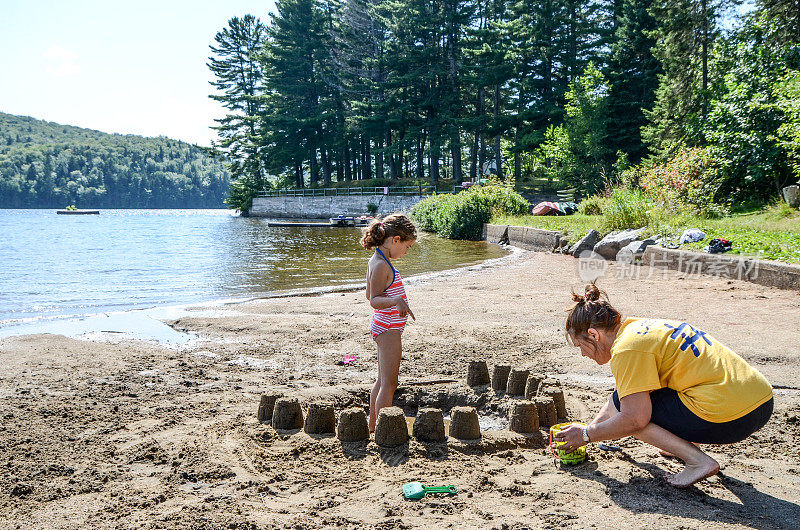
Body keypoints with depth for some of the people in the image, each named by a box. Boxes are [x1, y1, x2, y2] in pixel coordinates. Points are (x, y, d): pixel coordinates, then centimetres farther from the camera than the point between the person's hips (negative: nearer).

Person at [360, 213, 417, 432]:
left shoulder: (376, 261, 9)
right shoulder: (381, 265, -20)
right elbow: (374, 300, -25)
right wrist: (395, 301, -42)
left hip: (384, 328, 10)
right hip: (388, 329, -10)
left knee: (382, 381, 18)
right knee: (389, 384, -6)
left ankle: (373, 426, 29)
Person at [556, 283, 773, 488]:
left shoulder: (627, 349, -14)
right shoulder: (638, 327, 16)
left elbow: (635, 419, -17)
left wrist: (586, 435, -3)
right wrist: (590, 427, 28)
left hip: (730, 417, -10)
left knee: (624, 402, -1)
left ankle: (698, 460, -7)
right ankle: (687, 444, 16)